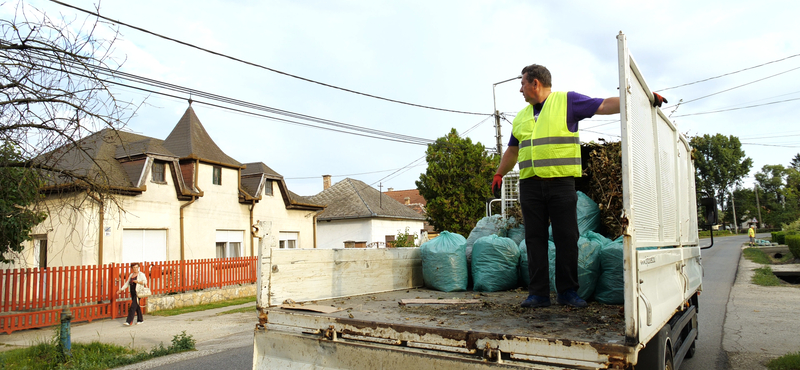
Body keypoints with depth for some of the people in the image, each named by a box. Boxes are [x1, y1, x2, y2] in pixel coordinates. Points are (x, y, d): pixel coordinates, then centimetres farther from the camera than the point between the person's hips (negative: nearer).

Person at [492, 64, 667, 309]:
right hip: (530, 185, 4)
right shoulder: (521, 116, 20)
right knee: (535, 238, 2)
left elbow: (604, 106, -3)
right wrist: (499, 174, 26)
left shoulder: (567, 101, 5)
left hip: (561, 183, -4)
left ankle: (568, 291, 10)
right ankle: (538, 293, 7)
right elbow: (512, 150, 29)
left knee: (567, 238, -1)